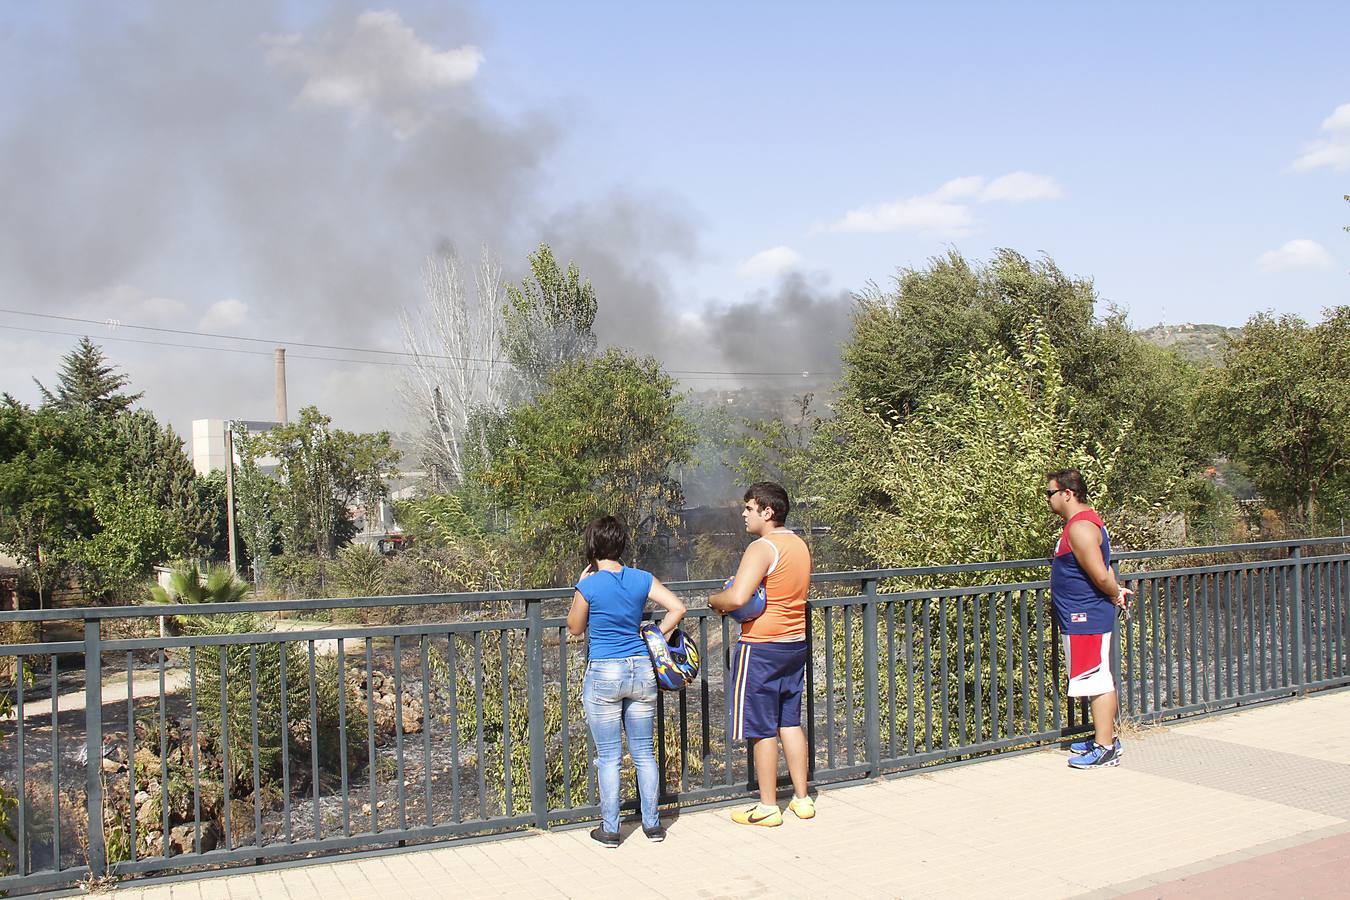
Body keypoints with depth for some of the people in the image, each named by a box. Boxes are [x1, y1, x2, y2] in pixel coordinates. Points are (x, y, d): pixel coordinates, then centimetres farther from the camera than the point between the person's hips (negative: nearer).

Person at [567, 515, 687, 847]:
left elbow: (574, 628, 3)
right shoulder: (641, 579, -1)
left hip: (603, 674, -4)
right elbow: (677, 608, -3)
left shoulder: (589, 585, -11)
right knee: (643, 752, 14)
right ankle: (652, 824, 21)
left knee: (608, 757, 6)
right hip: (642, 670, 4)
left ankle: (610, 830, 14)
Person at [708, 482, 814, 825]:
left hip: (761, 648, -8)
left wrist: (715, 599, -8)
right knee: (790, 723, 16)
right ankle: (802, 799, 22)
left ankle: (767, 807, 10)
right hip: (796, 643, 8)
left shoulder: (762, 548, -18)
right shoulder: (801, 546, 9)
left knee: (761, 729, 2)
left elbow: (737, 598, -29)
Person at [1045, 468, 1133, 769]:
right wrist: (1116, 591, 9)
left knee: (1096, 681, -5)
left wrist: (1114, 595, -6)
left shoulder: (1080, 528, -20)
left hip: (1086, 618, -11)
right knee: (1100, 679, 17)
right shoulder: (1087, 520, 14)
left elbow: (1101, 575, -23)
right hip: (1088, 617, 11)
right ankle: (1106, 736, 26)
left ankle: (1105, 749, 0)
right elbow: (1104, 568, 19)